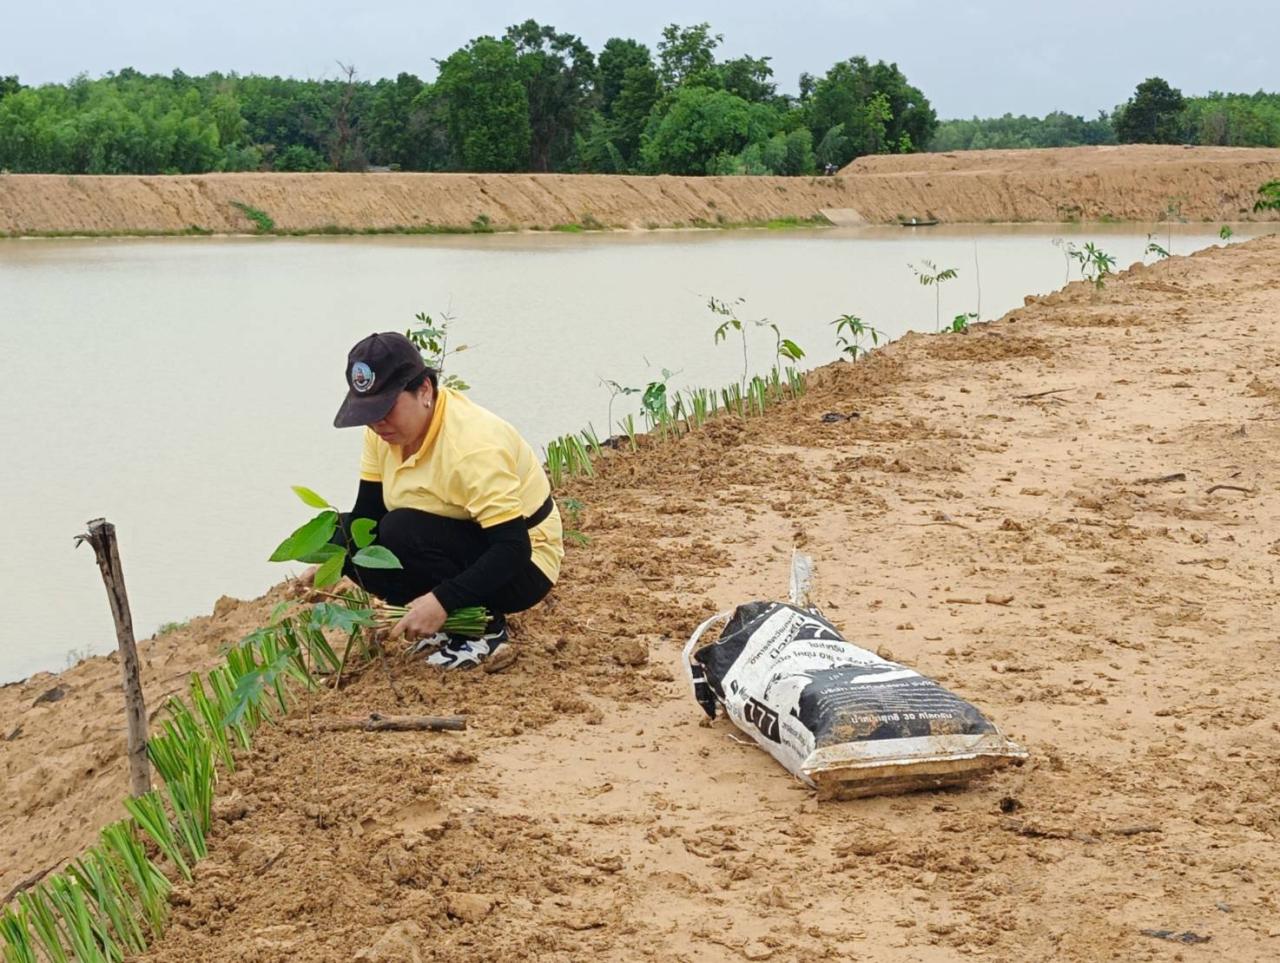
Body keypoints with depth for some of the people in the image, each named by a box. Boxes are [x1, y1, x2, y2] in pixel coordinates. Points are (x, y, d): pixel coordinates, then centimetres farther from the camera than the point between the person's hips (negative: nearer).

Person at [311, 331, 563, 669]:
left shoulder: (472, 445, -31)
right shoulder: (387, 429, -7)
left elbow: (513, 550, -33)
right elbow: (366, 513, -6)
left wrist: (441, 601, -41)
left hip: (522, 565, -8)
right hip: (464, 545, 8)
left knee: (403, 532, -30)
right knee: (343, 532, -7)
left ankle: (483, 626, -10)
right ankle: (439, 619, 3)